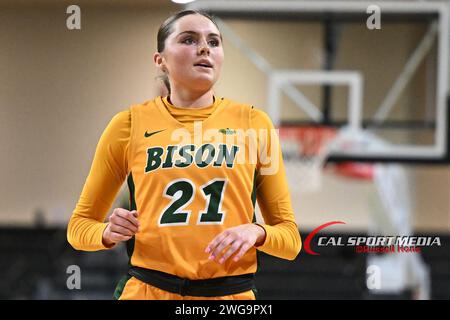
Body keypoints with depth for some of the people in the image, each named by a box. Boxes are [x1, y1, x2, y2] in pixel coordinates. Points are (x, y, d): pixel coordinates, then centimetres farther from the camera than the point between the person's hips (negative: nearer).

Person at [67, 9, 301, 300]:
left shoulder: (255, 124, 3)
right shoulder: (130, 124, 2)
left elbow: (290, 236, 7)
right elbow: (81, 224, 10)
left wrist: (256, 232, -14)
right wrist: (109, 233, -10)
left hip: (231, 294, 1)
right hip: (148, 290, 0)